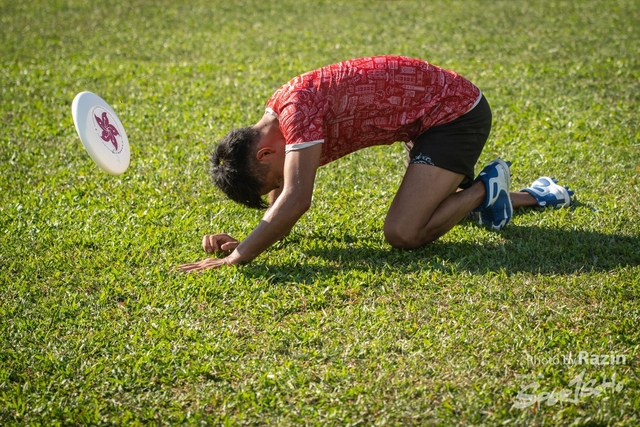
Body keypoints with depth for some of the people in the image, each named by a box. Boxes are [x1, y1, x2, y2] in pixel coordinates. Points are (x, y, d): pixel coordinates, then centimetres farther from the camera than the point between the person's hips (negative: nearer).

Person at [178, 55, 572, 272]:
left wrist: (235, 258, -34)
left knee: (404, 234, -19)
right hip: (435, 118, 10)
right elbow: (283, 205, 8)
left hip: (456, 113, -10)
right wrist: (243, 242, -10)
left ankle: (487, 188, 2)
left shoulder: (296, 108, -25)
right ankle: (533, 197, 36)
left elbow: (296, 200, -35)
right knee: (428, 210, 26)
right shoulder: (278, 124, 3)